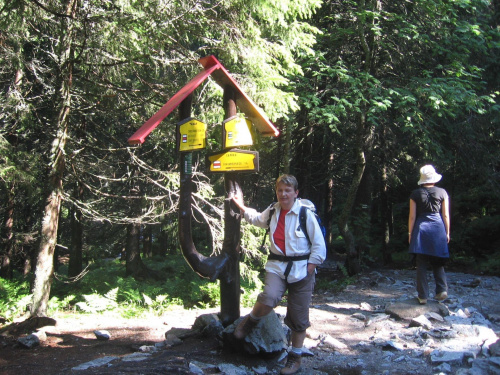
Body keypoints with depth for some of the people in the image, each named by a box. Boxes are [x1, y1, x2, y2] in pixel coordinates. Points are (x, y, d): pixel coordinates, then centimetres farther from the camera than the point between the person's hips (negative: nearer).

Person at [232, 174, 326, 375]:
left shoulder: (305, 214, -10)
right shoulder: (272, 211, 5)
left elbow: (319, 246, -6)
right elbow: (257, 218, 30)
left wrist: (309, 270, -9)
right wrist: (242, 207, 25)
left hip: (301, 268, -2)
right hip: (277, 266, 3)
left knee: (298, 317, 6)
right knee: (269, 297, -27)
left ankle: (295, 356, 24)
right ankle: (251, 320, 4)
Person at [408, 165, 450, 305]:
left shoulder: (415, 194, 0)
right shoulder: (442, 192, 2)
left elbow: (412, 216, 0)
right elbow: (446, 215, 3)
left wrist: (410, 233, 7)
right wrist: (447, 232, 11)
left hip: (421, 228, -1)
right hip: (438, 229, 1)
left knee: (422, 264, 3)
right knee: (437, 262, 16)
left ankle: (423, 296, 2)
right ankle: (442, 289, 1)